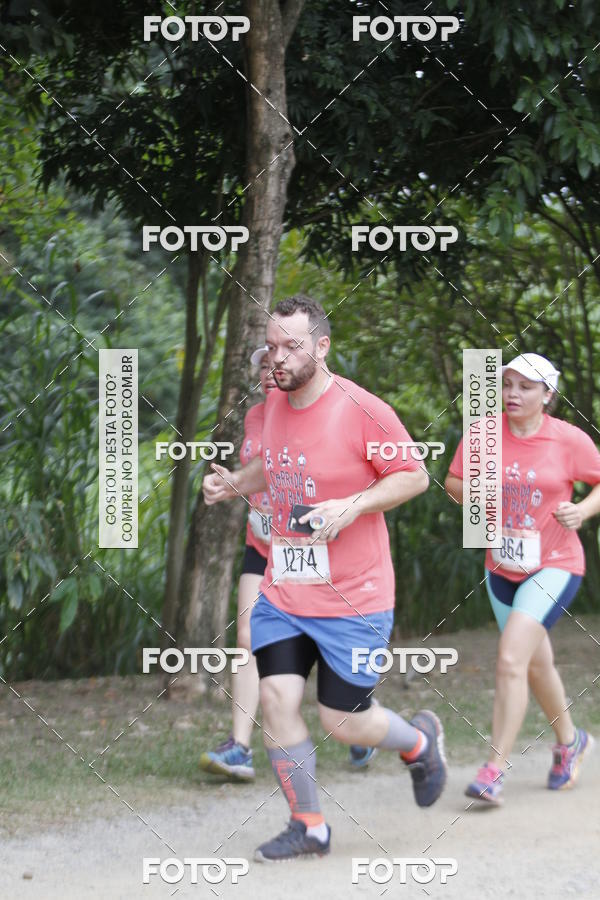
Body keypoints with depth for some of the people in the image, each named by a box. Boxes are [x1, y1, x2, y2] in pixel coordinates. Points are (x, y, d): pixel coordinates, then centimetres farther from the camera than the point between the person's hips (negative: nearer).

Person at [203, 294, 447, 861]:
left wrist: (352, 506, -21)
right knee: (276, 699, -6)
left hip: (353, 597, -6)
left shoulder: (362, 411, -15)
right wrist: (234, 484, 5)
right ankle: (307, 826, 8)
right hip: (282, 594, 6)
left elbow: (414, 476, -8)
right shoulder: (274, 404, 5)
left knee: (343, 722, 1)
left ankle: (421, 739, 34)